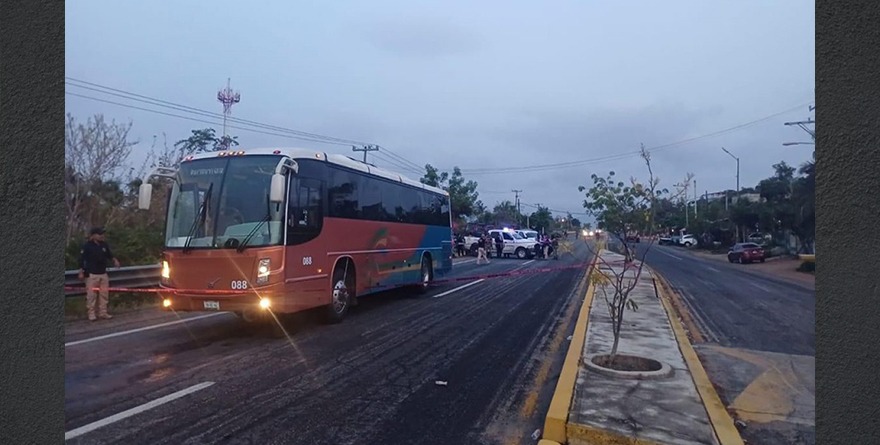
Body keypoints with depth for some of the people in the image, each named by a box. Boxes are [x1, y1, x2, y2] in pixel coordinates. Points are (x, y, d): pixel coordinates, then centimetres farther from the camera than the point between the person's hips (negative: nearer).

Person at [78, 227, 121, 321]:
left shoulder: (105, 245, 7)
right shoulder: (87, 246, -8)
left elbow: (109, 255, 20)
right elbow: (82, 259, -8)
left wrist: (114, 260, -1)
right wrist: (81, 272, -11)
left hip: (103, 274, 6)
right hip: (91, 275, -5)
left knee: (104, 294, 9)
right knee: (91, 295, -2)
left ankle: (103, 313, 18)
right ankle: (91, 314, 7)